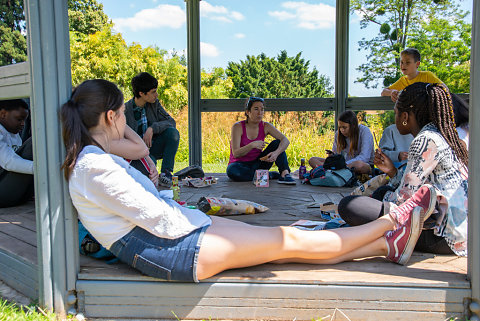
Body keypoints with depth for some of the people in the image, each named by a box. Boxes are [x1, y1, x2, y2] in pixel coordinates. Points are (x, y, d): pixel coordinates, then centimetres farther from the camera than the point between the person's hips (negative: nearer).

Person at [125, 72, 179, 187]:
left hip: (153, 148, 5)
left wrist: (152, 128, -24)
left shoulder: (154, 103, 2)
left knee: (173, 132, -23)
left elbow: (171, 122, -6)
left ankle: (166, 173, -19)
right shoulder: (125, 110, -11)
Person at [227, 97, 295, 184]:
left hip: (257, 164, 3)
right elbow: (236, 154, -21)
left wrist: (276, 153, -36)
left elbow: (285, 140, -15)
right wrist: (252, 145, -36)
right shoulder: (238, 127, -13)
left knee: (276, 143, -13)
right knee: (232, 170, -38)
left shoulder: (265, 126, -3)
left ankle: (285, 174, -31)